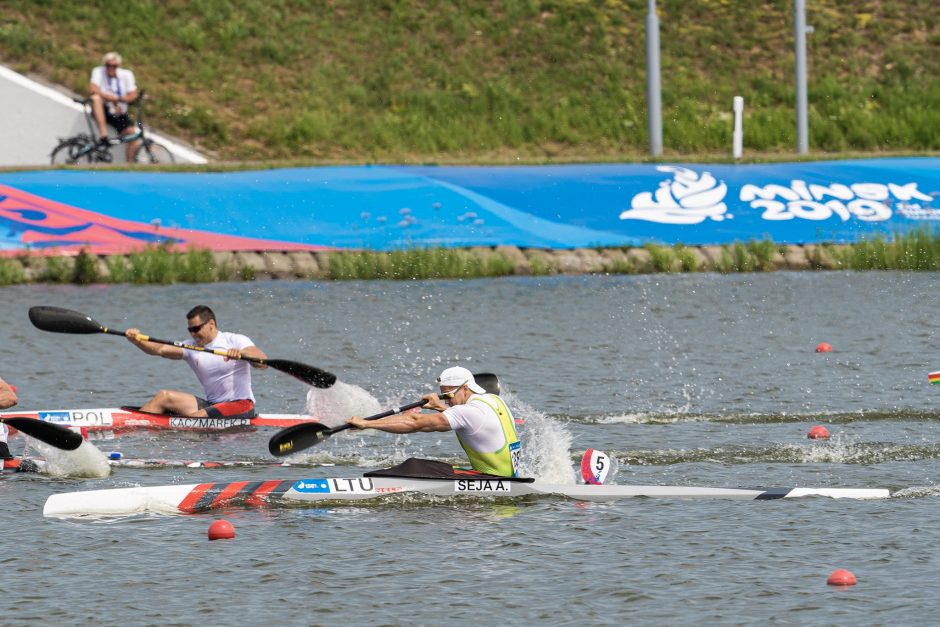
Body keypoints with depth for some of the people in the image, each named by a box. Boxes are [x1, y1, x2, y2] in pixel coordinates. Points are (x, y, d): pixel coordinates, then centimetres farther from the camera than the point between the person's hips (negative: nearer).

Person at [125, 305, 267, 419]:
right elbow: (160, 350, -6)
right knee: (163, 396, -7)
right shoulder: (191, 348, 9)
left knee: (192, 419, -28)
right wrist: (137, 341, -24)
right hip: (212, 405, 6)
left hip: (241, 406, -6)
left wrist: (241, 353, -39)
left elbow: (263, 362, -19)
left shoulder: (235, 340, -4)